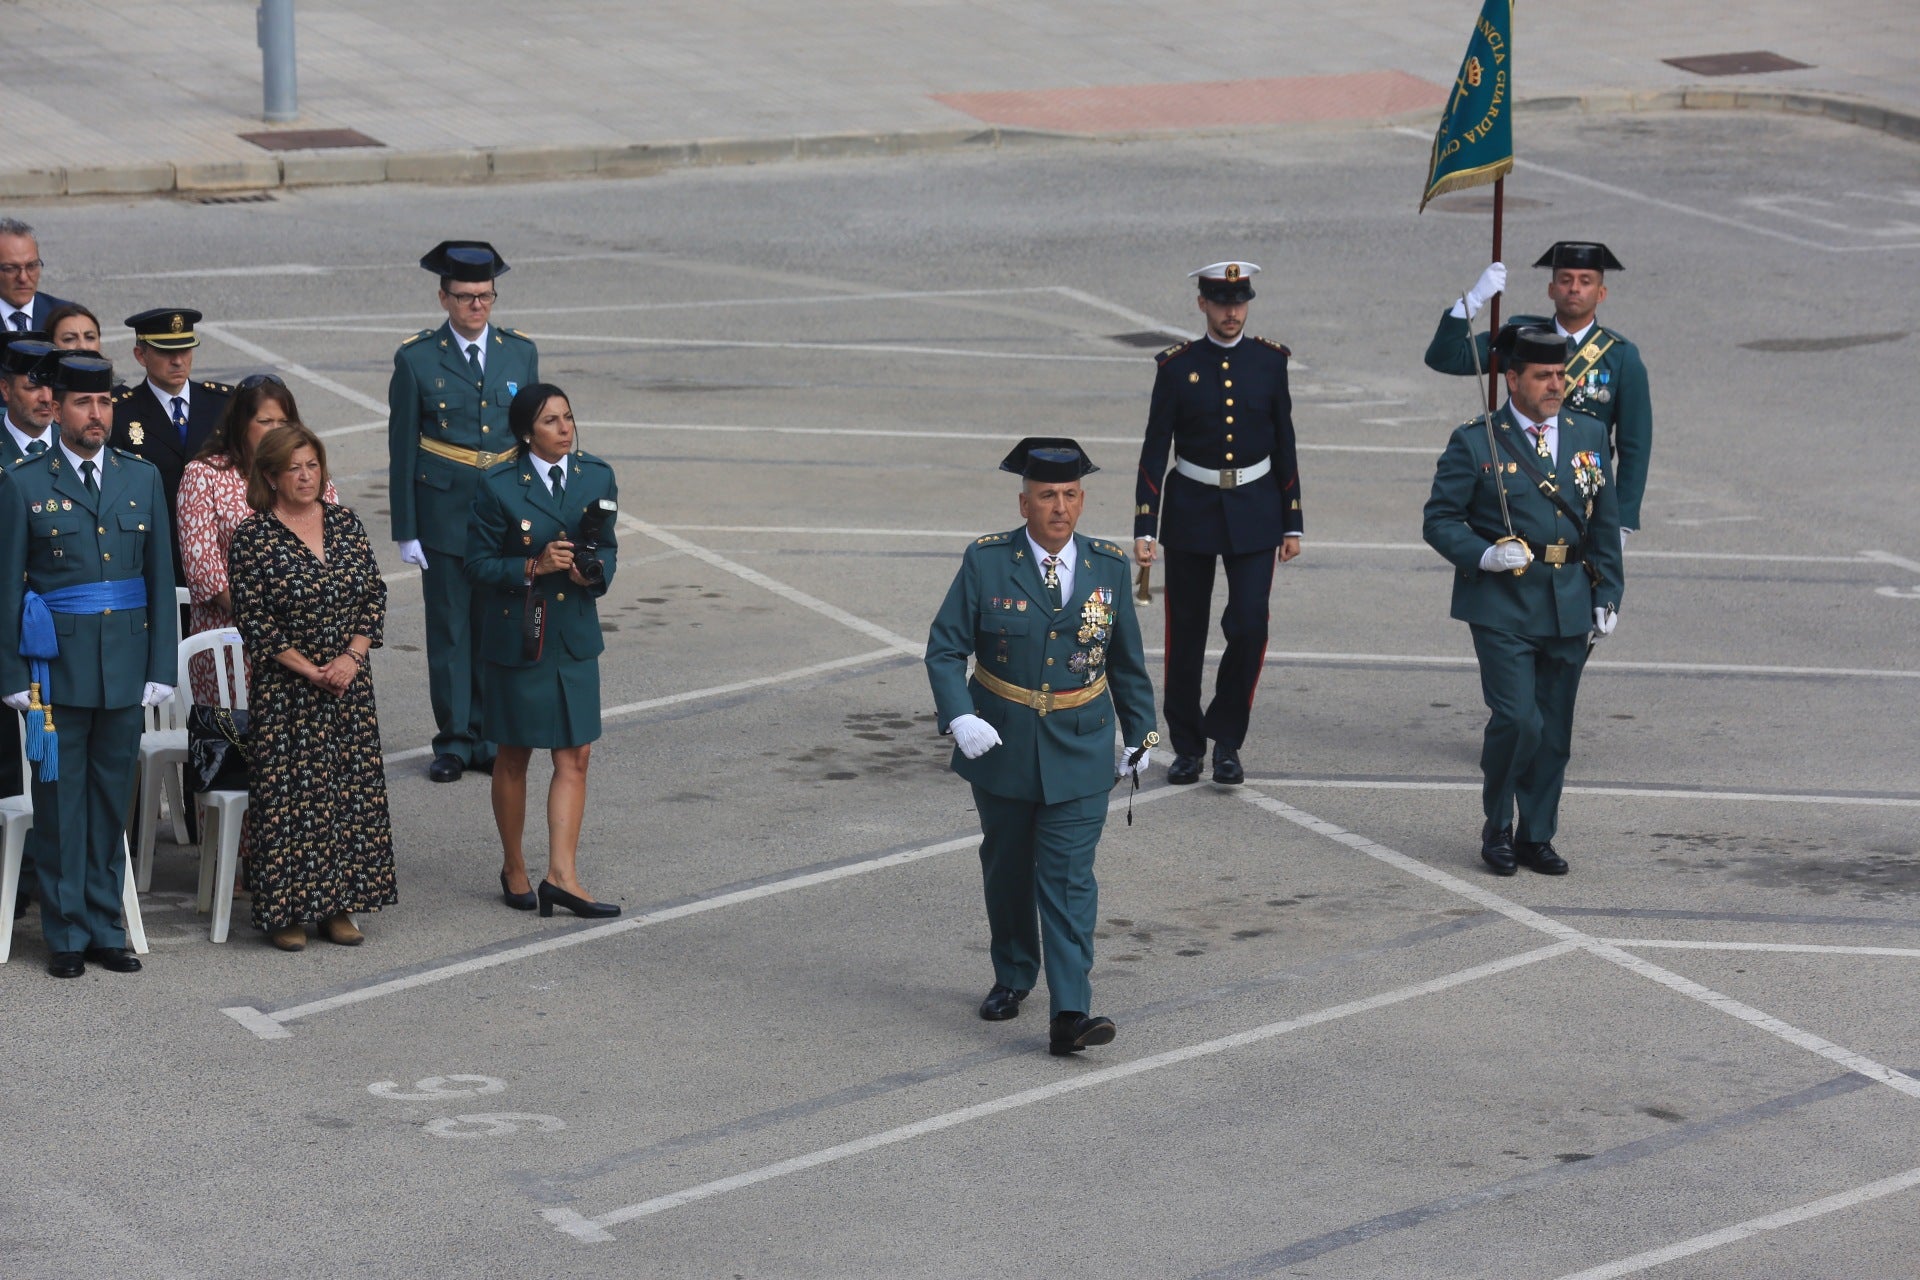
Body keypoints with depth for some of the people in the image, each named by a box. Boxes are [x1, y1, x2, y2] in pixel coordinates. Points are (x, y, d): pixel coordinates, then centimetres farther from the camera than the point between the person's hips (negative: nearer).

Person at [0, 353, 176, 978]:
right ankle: (66, 935, 9)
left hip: (125, 668, 3)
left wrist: (161, 668, 4)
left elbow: (161, 579, 10)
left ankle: (106, 928, 17)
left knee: (113, 801, 8)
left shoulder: (143, 480, 9)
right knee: (60, 802, 1)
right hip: (57, 666, -3)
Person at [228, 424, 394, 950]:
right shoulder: (253, 538, -8)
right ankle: (287, 912, 4)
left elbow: (374, 595, 6)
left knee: (352, 788, 4)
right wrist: (309, 670, -15)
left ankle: (338, 906, 13)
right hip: (285, 691, -4)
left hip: (350, 685, 4)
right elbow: (253, 621, -10)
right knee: (288, 795, -4)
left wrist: (351, 657, -8)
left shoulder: (346, 523, 6)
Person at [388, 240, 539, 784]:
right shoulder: (416, 359, -3)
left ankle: (490, 739, 15)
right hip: (444, 517, -2)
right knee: (449, 632, 2)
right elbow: (402, 449, -1)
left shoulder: (520, 352, 6)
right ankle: (453, 741, 10)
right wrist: (405, 529, -4)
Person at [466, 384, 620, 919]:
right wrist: (534, 567, -21)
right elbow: (478, 563, -7)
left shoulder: (596, 477, 1)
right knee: (514, 756, 10)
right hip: (516, 636, -3)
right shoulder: (499, 487, -10)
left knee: (575, 757, -3)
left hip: (576, 636, 3)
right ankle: (514, 869, 24)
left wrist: (595, 571, -11)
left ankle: (561, 875, -4)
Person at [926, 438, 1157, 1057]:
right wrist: (958, 717, -23)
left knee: (1068, 878, -8)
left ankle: (1070, 1013, -14)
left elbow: (1127, 662, 11)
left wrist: (1141, 735, 15)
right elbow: (945, 648, -8)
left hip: (1079, 751, 0)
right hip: (1002, 747, 0)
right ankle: (1013, 976, 37)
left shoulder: (1108, 567, -1)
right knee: (1007, 868, 15)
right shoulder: (987, 562, -7)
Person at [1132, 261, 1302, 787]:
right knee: (1186, 633, 6)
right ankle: (1187, 747, 20)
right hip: (1191, 508, 0)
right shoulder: (1177, 366, -3)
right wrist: (1144, 528, -8)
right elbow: (1155, 449, -2)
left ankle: (1226, 739, 7)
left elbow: (1284, 444, 7)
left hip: (1254, 510, 1)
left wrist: (1291, 525, 6)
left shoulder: (1269, 361, 1)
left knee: (1250, 625, -10)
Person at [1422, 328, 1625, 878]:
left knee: (1553, 731, 8)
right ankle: (1497, 829, 6)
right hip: (1504, 609, -4)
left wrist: (1606, 596, 9)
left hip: (1568, 608, 4)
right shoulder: (1474, 443, -3)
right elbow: (1441, 520, -2)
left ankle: (1537, 836, 21)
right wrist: (1485, 556, -18)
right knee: (1517, 720, -14)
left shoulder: (1589, 436, 11)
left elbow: (1605, 524, 15)